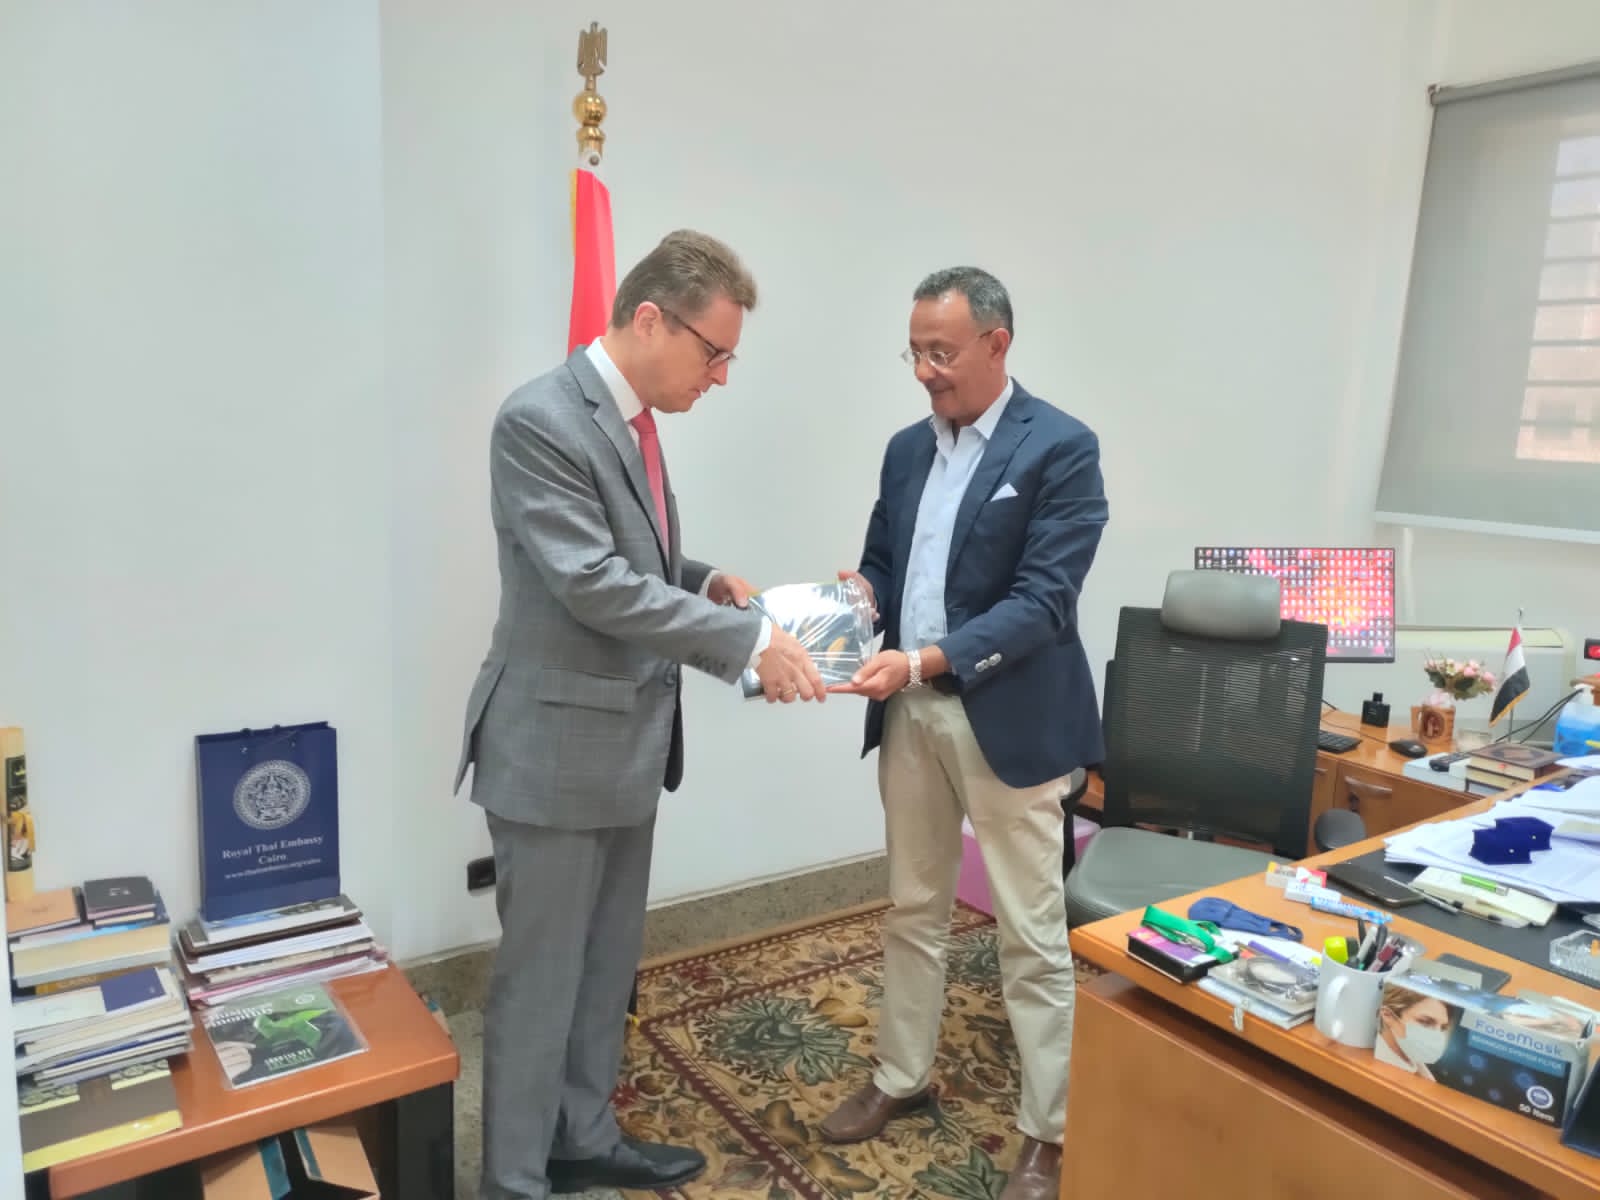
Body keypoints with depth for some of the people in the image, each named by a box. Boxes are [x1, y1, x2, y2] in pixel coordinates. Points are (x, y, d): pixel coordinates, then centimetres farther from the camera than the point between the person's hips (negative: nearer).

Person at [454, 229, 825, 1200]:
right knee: (541, 972, 6)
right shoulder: (542, 419, -19)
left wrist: (704, 580, 2)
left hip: (626, 740, 9)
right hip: (559, 744, -9)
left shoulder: (633, 420, 9)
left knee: (608, 962, 20)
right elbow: (592, 584, -26)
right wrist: (749, 637, -24)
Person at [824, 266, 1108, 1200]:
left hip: (1008, 720, -6)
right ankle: (903, 1078, 37)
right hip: (910, 713, 6)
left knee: (1033, 936, 6)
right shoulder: (908, 448, 10)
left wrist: (924, 661, -28)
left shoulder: (1062, 448, -10)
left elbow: (1042, 600, -18)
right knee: (914, 910, 19)